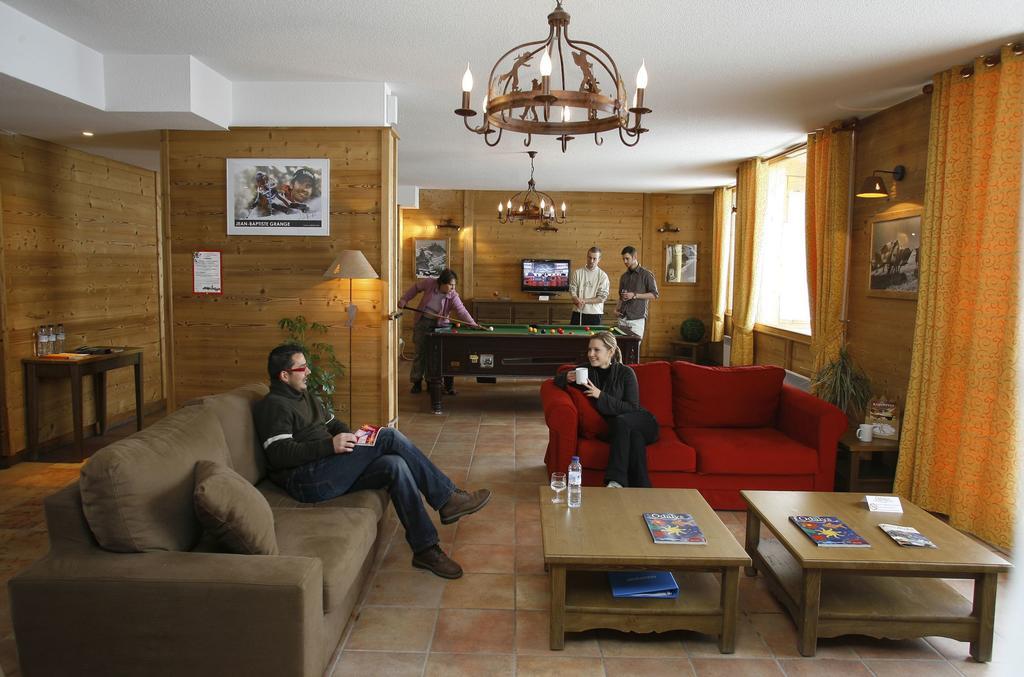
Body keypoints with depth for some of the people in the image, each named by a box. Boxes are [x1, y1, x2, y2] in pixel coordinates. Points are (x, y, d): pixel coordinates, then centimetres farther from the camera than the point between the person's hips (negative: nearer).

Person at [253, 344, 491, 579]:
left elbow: (333, 423, 28)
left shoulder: (304, 395, 23)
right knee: (388, 436, -21)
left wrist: (347, 437, 4)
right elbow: (280, 454, -18)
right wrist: (330, 446, -24)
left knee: (395, 465, -19)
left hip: (329, 472, 9)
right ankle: (447, 498, -14)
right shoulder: (273, 406, -6)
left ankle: (426, 549, -16)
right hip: (306, 482, -9)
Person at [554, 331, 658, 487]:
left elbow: (632, 408, -13)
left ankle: (616, 481, -39)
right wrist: (567, 378, -15)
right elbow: (557, 380, 10)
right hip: (612, 427, 2)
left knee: (620, 421, -35)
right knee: (634, 435, -32)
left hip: (642, 423, -2)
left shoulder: (625, 372, -8)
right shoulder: (586, 370, 2)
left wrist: (601, 396, -22)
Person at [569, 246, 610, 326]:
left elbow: (602, 297, -6)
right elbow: (572, 290, 2)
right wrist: (578, 301, -19)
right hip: (577, 313, 2)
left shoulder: (603, 275, 0)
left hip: (595, 314, -1)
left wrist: (584, 300, -15)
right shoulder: (577, 272, 6)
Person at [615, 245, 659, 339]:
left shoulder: (646, 274, -2)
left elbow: (654, 295, -6)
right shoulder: (624, 276, 16)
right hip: (623, 318, 5)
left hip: (637, 318, -5)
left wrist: (634, 295, -13)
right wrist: (617, 308, 7)